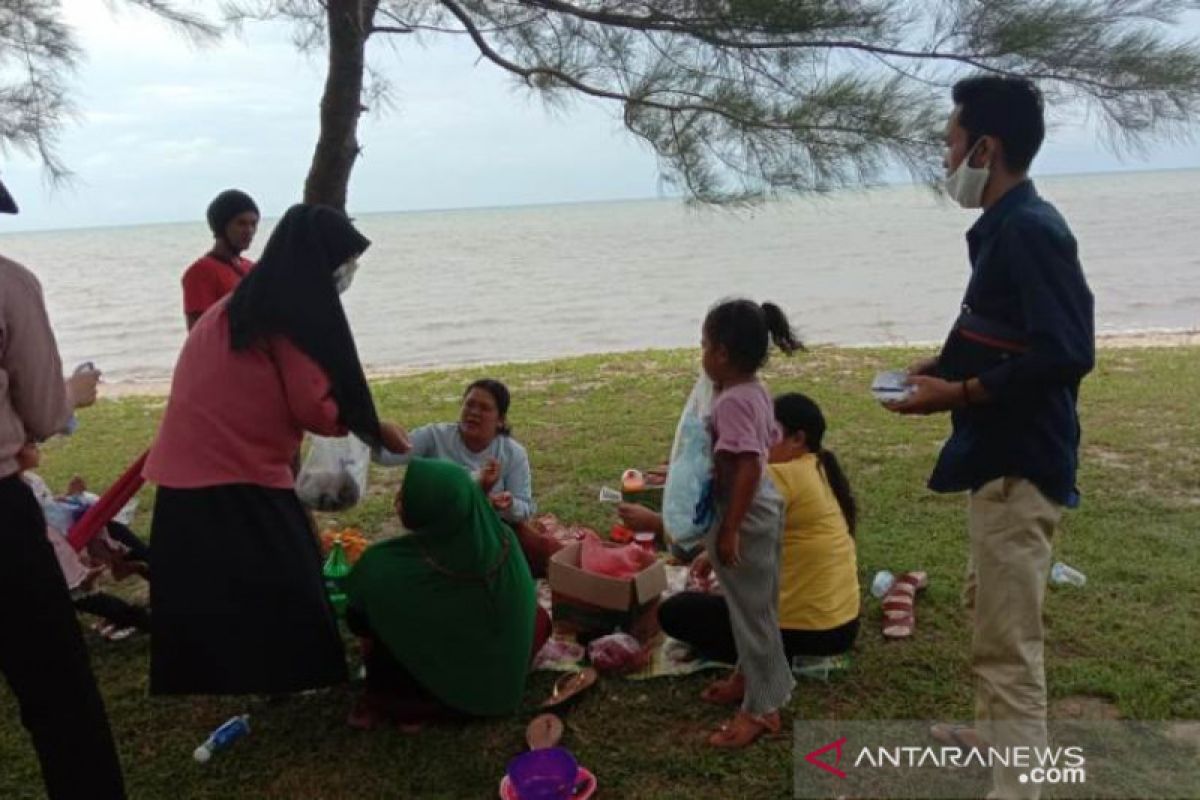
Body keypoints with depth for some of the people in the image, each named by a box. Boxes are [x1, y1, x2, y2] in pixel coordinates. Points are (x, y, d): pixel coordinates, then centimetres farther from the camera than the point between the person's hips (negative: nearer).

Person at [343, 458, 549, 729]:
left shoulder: (386, 565, -29)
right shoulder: (503, 539, -20)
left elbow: (358, 620, -8)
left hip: (442, 688, -2)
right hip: (506, 676, 3)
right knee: (540, 617, 30)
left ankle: (383, 703, 19)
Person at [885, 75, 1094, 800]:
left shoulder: (1030, 229, -20)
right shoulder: (1007, 225, 11)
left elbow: (1066, 354, -27)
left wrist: (959, 394, -21)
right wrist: (948, 365, 8)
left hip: (1020, 462, -11)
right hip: (1001, 456, 11)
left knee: (1009, 641, -5)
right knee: (989, 606, 25)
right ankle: (994, 736, 44)